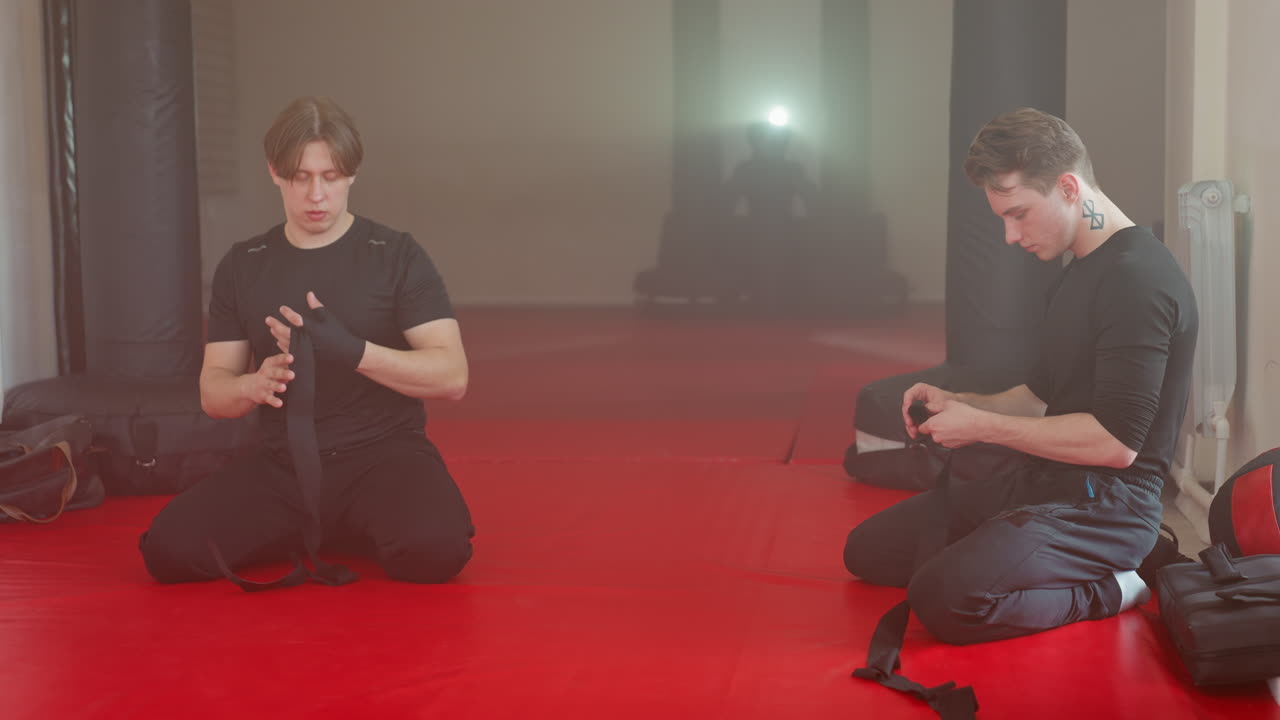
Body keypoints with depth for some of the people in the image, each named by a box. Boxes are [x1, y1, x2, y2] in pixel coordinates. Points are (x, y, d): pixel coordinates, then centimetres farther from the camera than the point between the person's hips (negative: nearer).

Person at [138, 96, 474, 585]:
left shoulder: (397, 257, -2)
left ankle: (363, 531, 4)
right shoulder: (242, 267, 8)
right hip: (280, 463, 3)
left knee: (433, 550, -33)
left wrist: (352, 351, -24)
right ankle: (306, 534, 9)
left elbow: (451, 376, -9)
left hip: (383, 454, -3)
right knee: (170, 549, -21)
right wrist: (254, 385, -18)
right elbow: (212, 392, 8)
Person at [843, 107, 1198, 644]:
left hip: (1105, 504, -10)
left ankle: (1110, 589, -9)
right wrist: (958, 404, 2)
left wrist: (982, 426, -17)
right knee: (867, 550, 7)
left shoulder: (1139, 278, -19)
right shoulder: (1079, 273, 13)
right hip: (1039, 481, 10)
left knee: (943, 599, -30)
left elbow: (1116, 441, -25)